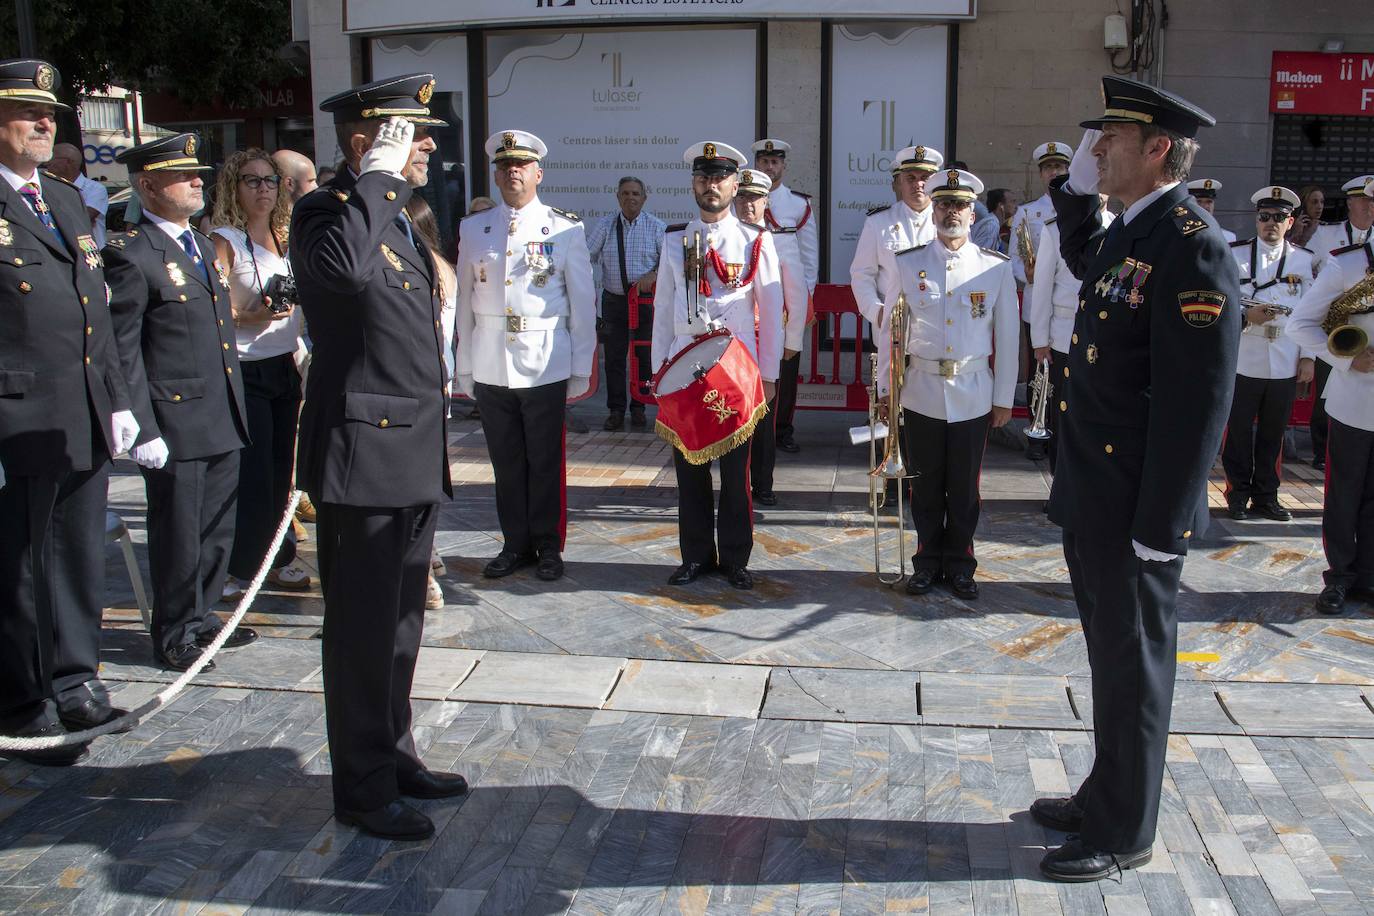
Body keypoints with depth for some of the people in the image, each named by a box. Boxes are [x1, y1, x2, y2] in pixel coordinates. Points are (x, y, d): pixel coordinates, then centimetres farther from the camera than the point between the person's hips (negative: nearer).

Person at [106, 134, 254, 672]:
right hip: (176, 423, -8)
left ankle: (202, 618, 32)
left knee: (216, 532, 16)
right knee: (178, 537, 4)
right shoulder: (130, 254, -11)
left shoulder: (203, 246, 16)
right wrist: (142, 430, -17)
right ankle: (176, 635, 20)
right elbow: (123, 351, -14)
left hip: (223, 423, 8)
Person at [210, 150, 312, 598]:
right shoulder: (224, 241, -7)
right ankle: (239, 567, 8)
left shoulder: (282, 239, 13)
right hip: (245, 371, -6)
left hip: (285, 368, 6)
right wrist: (250, 317, -26)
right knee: (251, 474, -4)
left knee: (280, 471, 10)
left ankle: (275, 560, 20)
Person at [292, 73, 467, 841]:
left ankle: (394, 756, 32)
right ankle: (363, 788, 15)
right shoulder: (327, 213, -12)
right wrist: (378, 176, -25)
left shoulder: (400, 220, 16)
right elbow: (345, 267, -39)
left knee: (401, 621, 18)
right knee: (363, 627, 2)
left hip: (414, 457, 9)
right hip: (363, 454, -9)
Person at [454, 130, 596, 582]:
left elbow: (583, 302, 1)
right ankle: (515, 544, 23)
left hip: (545, 367, -2)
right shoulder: (474, 229, 9)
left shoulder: (566, 228, 1)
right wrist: (463, 368, 6)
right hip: (490, 368, 3)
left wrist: (581, 369, -2)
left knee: (546, 462, 5)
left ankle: (548, 546, 19)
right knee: (506, 462, 10)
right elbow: (464, 300, 9)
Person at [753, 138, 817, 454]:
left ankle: (783, 430, 14)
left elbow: (810, 257, 5)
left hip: (789, 297, 0)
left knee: (787, 365, 4)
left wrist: (804, 298, 0)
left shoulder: (800, 204, 4)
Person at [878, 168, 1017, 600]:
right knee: (925, 486, 9)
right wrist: (887, 390, 2)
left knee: (964, 488, 9)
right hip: (921, 393, 0)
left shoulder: (997, 268, 1)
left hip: (973, 396, 0)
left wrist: (1004, 398, 3)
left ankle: (959, 564, 24)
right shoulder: (906, 264, 1)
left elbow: (1007, 337, 3)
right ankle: (928, 561, 24)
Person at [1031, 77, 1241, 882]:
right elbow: (1084, 262, 35)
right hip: (1092, 500, 9)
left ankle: (1124, 834, 23)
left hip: (1135, 511, -9)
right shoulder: (1130, 233, 8)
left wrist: (1159, 527, -21)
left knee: (1133, 668, 6)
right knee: (1112, 657, 21)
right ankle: (1107, 798, 37)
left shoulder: (1192, 249, -20)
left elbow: (1199, 404, -23)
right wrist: (1077, 190, 18)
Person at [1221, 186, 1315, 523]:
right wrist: (1245, 316, -18)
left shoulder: (1305, 260, 8)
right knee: (1238, 431, 5)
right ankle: (1238, 493, 18)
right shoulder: (1233, 254, 1)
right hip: (1242, 362, -2)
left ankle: (1266, 495, 21)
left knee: (1273, 433, 10)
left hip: (1286, 366, 2)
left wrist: (1308, 356, 3)